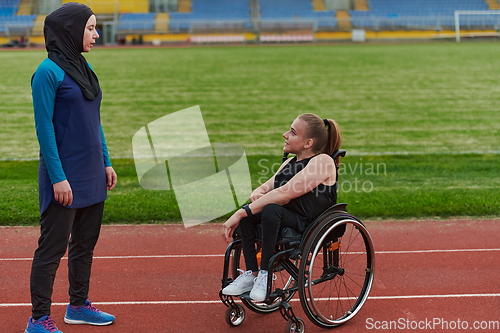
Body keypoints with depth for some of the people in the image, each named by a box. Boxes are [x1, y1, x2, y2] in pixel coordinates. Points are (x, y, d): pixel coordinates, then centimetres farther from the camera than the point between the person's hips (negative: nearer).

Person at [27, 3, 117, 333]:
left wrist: (106, 163, 14)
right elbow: (44, 127, -16)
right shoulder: (49, 71, -13)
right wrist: (58, 177, -18)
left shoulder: (84, 67, 11)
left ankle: (79, 306, 29)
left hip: (92, 173, 8)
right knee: (54, 246, -1)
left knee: (86, 242, 15)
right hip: (65, 175, -8)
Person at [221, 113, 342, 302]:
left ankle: (266, 274, -19)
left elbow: (283, 194, -20)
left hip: (309, 228, -8)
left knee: (271, 209, -34)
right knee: (247, 210, -17)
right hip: (285, 219, 8)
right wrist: (257, 193, -14)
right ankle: (251, 274, -13)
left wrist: (241, 213, -23)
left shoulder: (322, 161, -12)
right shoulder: (289, 163, 17)